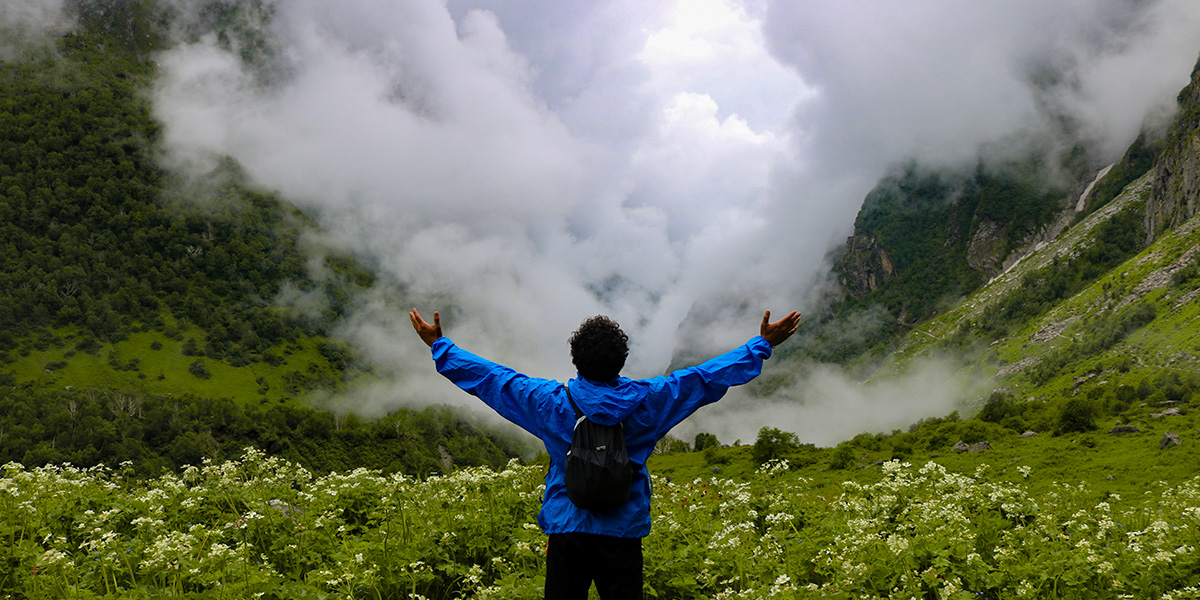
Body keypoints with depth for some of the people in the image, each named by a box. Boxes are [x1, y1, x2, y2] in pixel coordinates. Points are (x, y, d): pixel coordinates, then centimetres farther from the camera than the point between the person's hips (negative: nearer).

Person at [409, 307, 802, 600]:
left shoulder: (551, 403, -5)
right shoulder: (645, 401, -5)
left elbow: (489, 377, 4)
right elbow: (707, 377, 3)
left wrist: (440, 346, 17)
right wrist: (762, 345, 14)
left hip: (566, 529, 0)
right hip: (624, 530, 0)